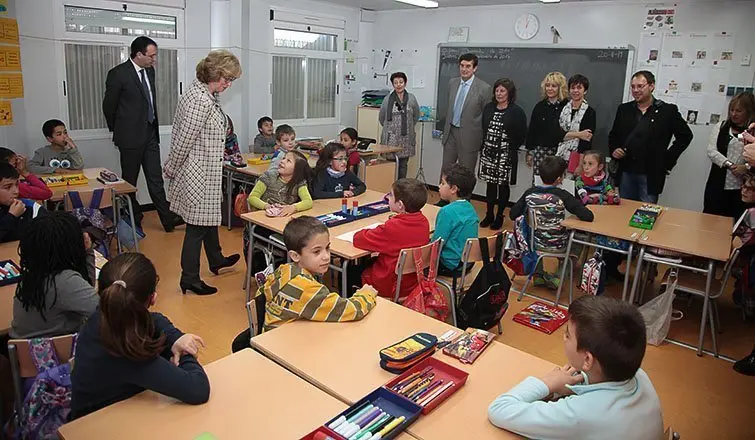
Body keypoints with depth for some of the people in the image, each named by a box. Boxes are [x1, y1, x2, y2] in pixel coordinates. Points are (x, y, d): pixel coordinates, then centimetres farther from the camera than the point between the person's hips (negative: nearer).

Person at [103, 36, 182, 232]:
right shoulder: (118, 74, -13)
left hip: (150, 134, 6)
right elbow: (109, 106, -4)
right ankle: (133, 221, 18)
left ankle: (167, 219, 6)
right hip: (131, 136, -6)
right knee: (129, 180, 7)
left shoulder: (150, 71, 8)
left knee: (156, 179, 5)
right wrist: (118, 131, 6)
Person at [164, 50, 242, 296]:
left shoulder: (200, 93, 9)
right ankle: (190, 279, 15)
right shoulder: (202, 101, -24)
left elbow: (178, 134, 14)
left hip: (206, 174, 11)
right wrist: (172, 170, -7)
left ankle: (216, 260, 43)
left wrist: (173, 168, 17)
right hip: (199, 175, -11)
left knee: (210, 217, 24)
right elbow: (184, 141, -21)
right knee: (197, 225, 1)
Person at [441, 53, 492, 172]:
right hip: (450, 132, 5)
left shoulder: (484, 88, -10)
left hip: (469, 136, -5)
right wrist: (446, 129, 16)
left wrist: (482, 140, -5)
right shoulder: (452, 83, 7)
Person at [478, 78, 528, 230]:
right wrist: (484, 148, 7)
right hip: (488, 153, 4)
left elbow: (522, 135, -6)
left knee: (503, 185, 6)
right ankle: (489, 214, 21)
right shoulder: (488, 108, 7)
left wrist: (511, 149, -4)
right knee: (490, 184, 10)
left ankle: (500, 216, 17)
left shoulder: (517, 111, -8)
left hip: (506, 155, -4)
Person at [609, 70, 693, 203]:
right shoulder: (624, 109, 8)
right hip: (625, 173, 4)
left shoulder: (667, 110, -1)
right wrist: (613, 150, -2)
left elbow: (685, 135, 5)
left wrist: (668, 160, -1)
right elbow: (613, 135, 18)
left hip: (650, 176, -3)